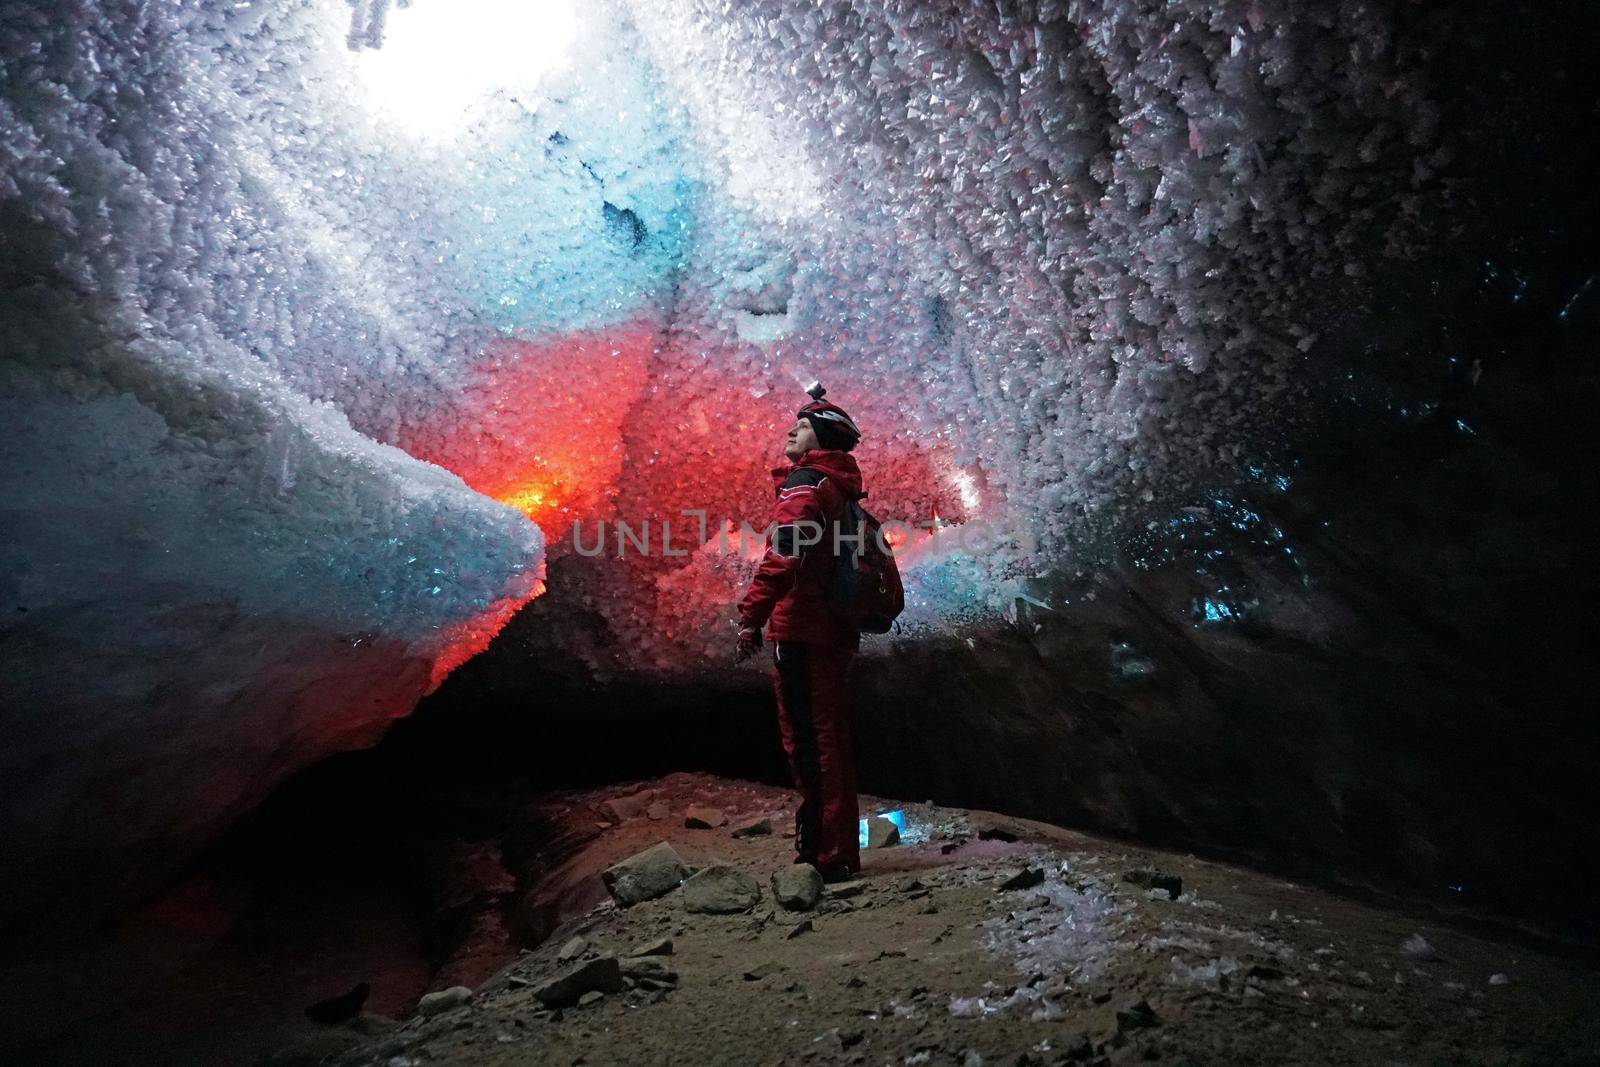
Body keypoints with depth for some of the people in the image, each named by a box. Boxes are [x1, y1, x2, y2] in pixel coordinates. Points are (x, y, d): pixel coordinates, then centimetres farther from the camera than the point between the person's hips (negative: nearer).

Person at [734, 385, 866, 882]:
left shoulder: (805, 480, -8)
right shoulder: (838, 487, 21)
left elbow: (784, 553, -22)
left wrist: (751, 614, -23)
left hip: (802, 629, -10)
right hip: (835, 631, 10)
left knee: (810, 740, -6)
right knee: (827, 738, 15)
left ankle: (826, 856, -1)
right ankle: (835, 853, 24)